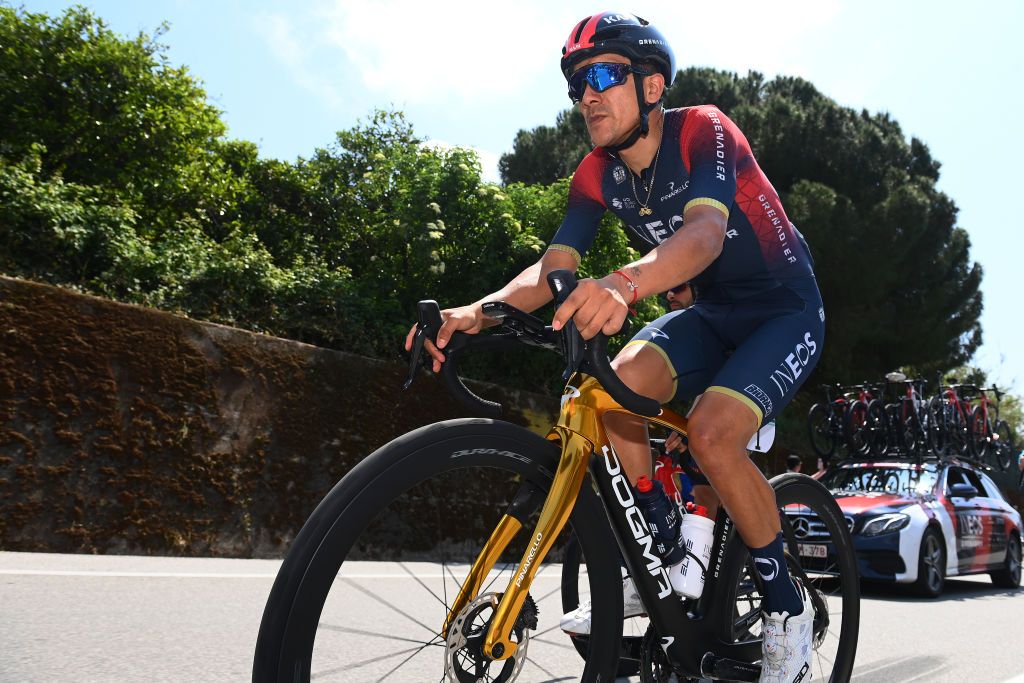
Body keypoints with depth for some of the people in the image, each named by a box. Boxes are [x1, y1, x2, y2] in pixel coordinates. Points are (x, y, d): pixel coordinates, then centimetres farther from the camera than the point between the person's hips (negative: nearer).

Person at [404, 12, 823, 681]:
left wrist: (624, 283, -63)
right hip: (713, 312, 6)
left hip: (785, 308, -5)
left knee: (711, 432, -29)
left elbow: (704, 233, -42)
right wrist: (477, 312, -35)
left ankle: (788, 605, -6)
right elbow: (552, 268, -15)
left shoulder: (703, 131, -23)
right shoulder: (598, 174, -5)